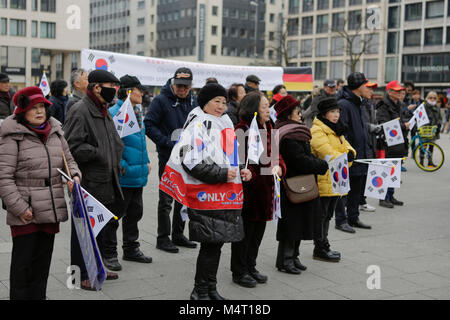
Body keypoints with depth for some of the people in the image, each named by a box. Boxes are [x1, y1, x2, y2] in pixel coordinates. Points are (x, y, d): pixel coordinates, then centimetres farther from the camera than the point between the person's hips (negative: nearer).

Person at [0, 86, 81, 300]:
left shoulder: (55, 132, 10)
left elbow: (68, 160, 22)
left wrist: (75, 175, 0)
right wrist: (19, 208, -16)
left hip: (51, 210, 6)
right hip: (25, 215, -6)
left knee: (43, 262, 16)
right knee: (22, 264, 1)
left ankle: (38, 296, 29)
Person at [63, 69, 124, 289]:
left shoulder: (104, 111, 17)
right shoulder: (80, 111, -15)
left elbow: (114, 141, 29)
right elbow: (72, 146, -23)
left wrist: (115, 161, 13)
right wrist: (99, 154, -18)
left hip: (107, 182, 10)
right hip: (88, 183, -10)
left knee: (104, 225, 18)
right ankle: (82, 274, 12)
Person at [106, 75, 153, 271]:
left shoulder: (137, 113, 14)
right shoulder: (114, 113, -15)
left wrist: (145, 161, 18)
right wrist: (121, 165, -21)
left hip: (138, 174, 9)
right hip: (122, 176, -9)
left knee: (135, 212, 17)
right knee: (116, 214, 0)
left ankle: (131, 249, 31)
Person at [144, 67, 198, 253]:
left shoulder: (194, 101, 7)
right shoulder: (161, 101, -9)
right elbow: (149, 125, -12)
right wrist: (167, 142, -20)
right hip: (168, 157, -6)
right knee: (166, 199, 0)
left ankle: (178, 234, 27)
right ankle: (163, 238, 9)